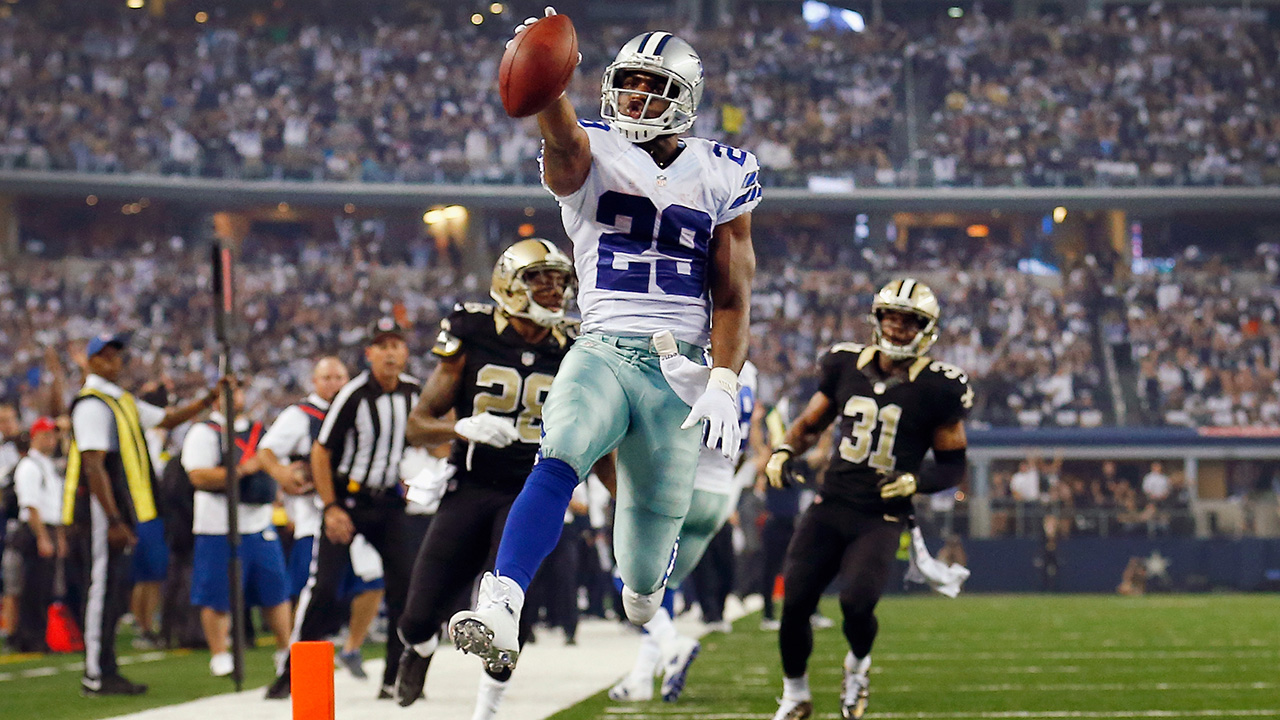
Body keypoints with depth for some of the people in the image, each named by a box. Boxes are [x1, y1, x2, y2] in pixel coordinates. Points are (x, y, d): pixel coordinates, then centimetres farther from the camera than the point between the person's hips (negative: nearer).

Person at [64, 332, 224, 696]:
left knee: (115, 590, 11)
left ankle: (106, 671, 15)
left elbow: (167, 419, 29)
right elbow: (93, 466, -19)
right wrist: (113, 521, -23)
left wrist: (209, 399, 17)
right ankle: (95, 675, -7)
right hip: (102, 510, -10)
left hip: (122, 511, 10)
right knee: (104, 587, -9)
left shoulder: (124, 402, 18)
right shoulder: (92, 404, -12)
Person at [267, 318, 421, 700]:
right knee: (323, 587, -11)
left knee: (405, 585, -4)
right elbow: (321, 452, -13)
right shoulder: (353, 395, -17)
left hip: (388, 501, 5)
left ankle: (395, 678, 5)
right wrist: (331, 508, -16)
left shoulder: (413, 392, 0)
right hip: (346, 500, -5)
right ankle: (290, 673, 1)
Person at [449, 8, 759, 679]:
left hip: (680, 371, 1)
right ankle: (499, 611, -44)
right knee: (558, 459, -33)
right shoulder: (592, 157, 3)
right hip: (602, 351, -1)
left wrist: (723, 386, -8)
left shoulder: (720, 177, 8)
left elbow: (732, 295, 6)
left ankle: (645, 580, 43)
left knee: (646, 564, 5)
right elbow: (562, 138, -23)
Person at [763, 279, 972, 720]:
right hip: (830, 505, 3)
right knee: (795, 603, -5)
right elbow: (810, 424, 20)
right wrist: (784, 451, 0)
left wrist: (915, 481, -16)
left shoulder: (936, 389, -4)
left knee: (857, 602, -22)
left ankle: (858, 663, 15)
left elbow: (953, 466, 2)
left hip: (882, 517, -3)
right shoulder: (846, 366, 6)